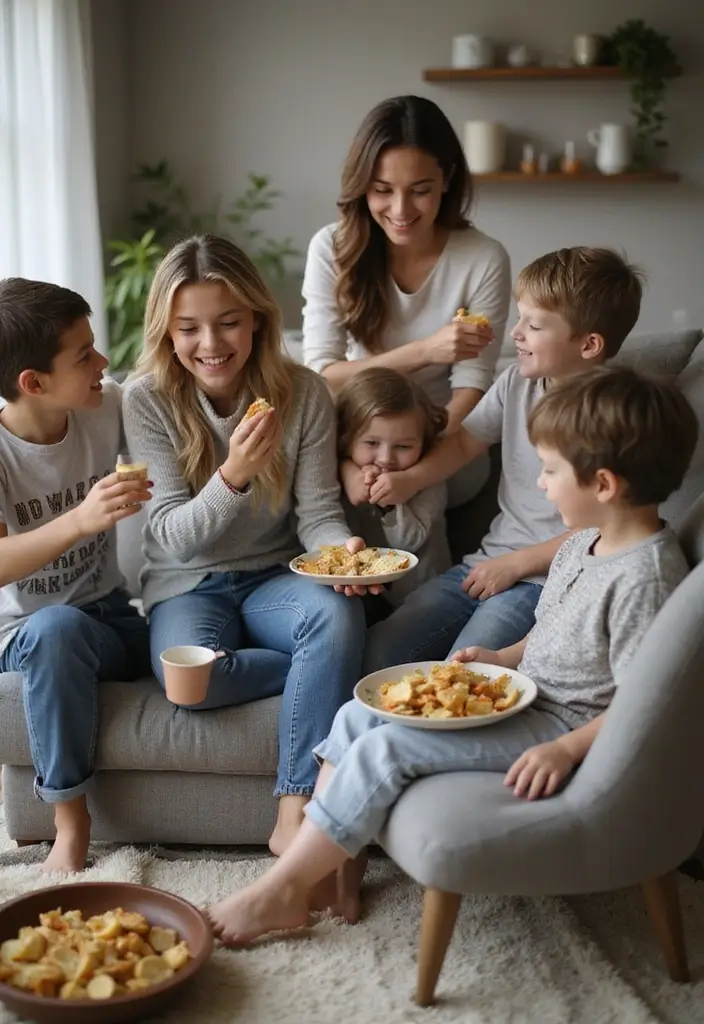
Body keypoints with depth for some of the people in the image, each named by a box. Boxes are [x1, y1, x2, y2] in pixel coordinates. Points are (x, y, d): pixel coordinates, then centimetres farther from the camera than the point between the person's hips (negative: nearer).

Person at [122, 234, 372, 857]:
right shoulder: (149, 399, -10)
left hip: (275, 577, 1)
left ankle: (296, 817, -27)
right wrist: (233, 475, -32)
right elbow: (174, 536, -13)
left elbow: (318, 511, -4)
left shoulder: (302, 393, -7)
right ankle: (322, 666, -8)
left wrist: (342, 548, -29)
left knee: (339, 614, -33)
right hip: (188, 584, -1)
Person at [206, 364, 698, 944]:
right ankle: (332, 867, 3)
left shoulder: (646, 577, -23)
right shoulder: (584, 543, 7)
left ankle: (282, 892, -9)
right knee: (358, 715, 3)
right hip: (521, 697, 10)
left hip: (561, 727, -10)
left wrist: (566, 749, -29)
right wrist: (501, 659, 7)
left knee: (384, 748, -20)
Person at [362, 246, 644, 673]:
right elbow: (464, 443, 17)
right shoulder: (518, 383, 6)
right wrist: (410, 479, -1)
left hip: (547, 579, -7)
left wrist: (515, 564, -12)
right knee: (375, 653, -4)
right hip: (489, 562, 7)